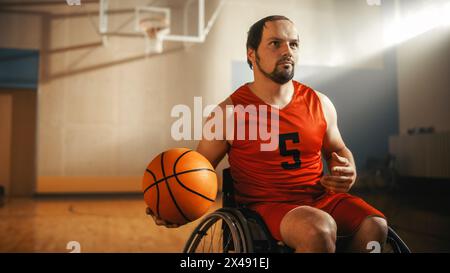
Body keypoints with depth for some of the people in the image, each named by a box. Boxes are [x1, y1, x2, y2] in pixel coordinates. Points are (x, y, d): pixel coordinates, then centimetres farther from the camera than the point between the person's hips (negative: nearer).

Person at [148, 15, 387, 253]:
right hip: (267, 206, -4)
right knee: (320, 229, -33)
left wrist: (348, 173, -1)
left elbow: (338, 150, 22)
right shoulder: (228, 114, -5)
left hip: (321, 198, 5)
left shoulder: (320, 103, 6)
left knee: (375, 225, -22)